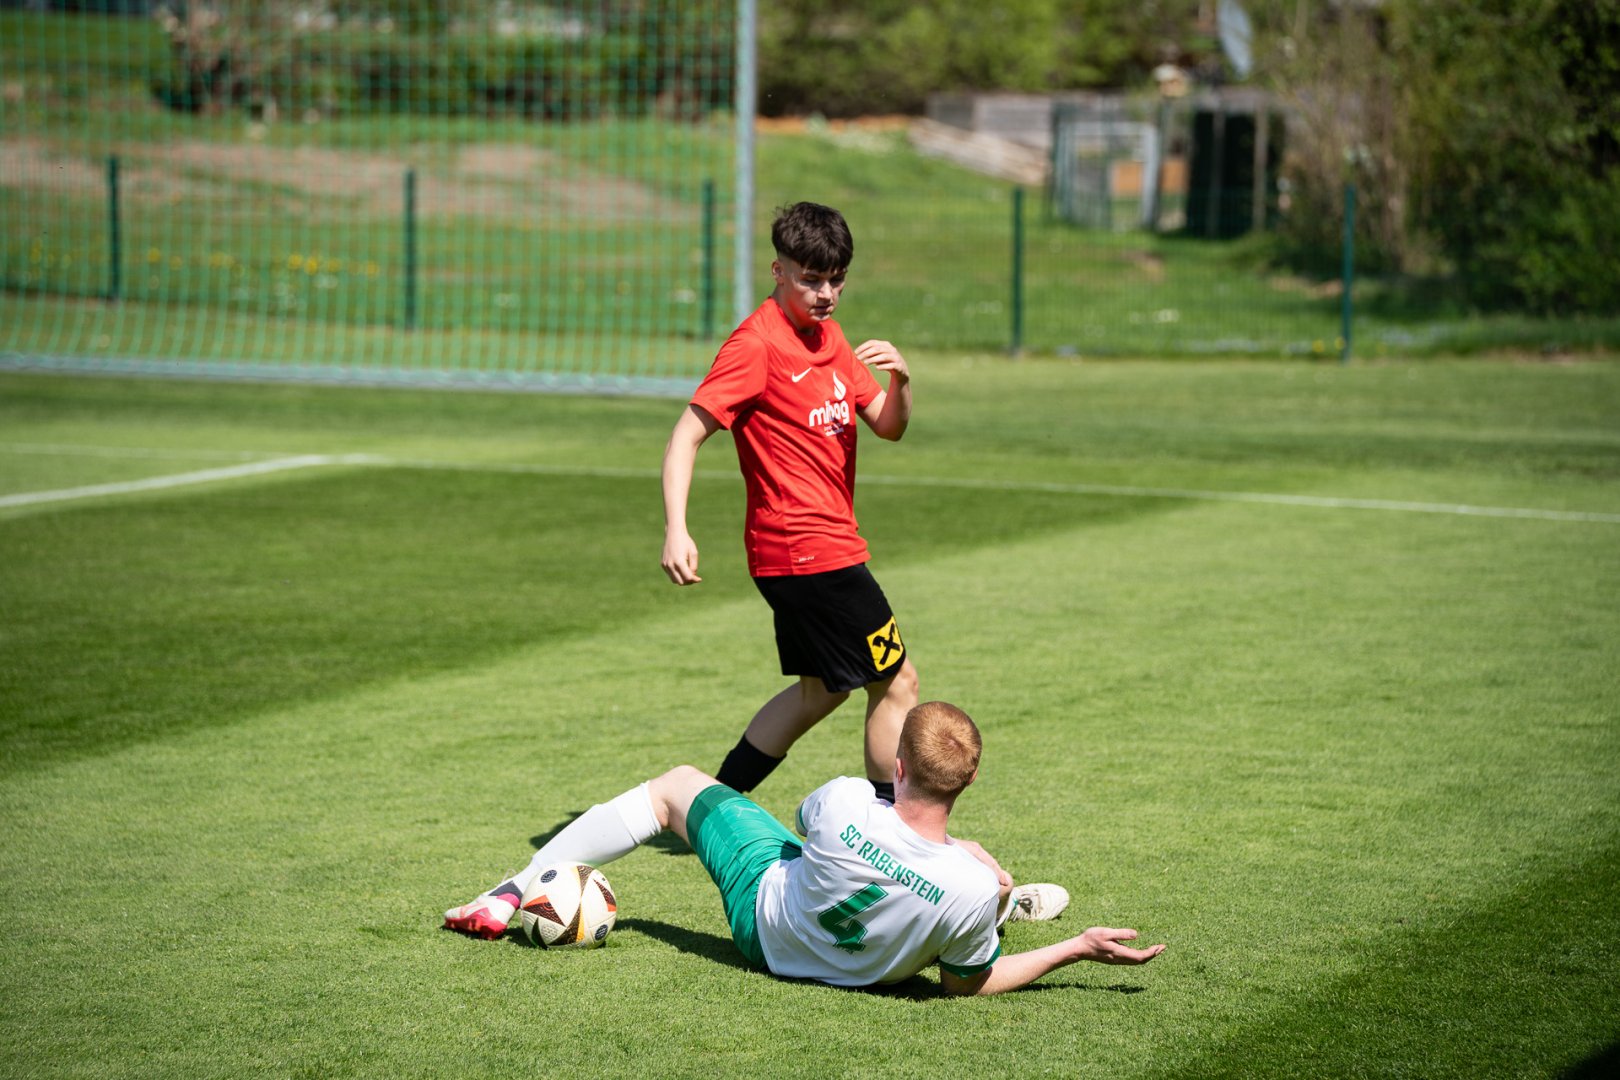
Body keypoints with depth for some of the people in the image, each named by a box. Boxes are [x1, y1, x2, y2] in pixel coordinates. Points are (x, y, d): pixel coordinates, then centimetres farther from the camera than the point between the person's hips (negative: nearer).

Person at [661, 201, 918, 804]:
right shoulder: (758, 344, -15)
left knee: (822, 689, 19)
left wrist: (901, 377, -12)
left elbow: (888, 426, 10)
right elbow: (687, 435, -19)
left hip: (824, 546, 9)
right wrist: (676, 530, -31)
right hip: (806, 550, -9)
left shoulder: (828, 336, 12)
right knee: (896, 681, -3)